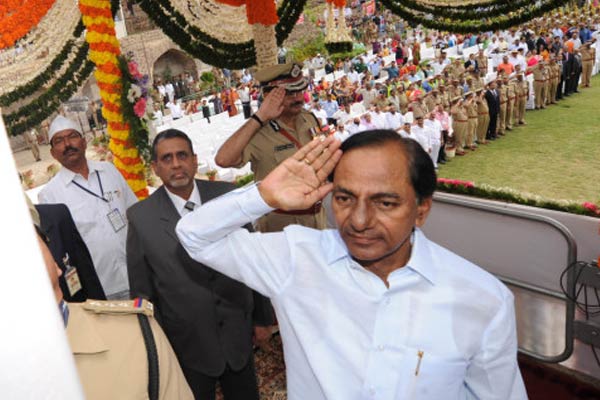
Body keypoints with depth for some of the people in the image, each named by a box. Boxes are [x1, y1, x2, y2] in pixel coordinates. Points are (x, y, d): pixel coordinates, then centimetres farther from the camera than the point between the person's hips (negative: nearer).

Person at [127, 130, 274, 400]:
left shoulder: (228, 195, -6)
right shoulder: (140, 218, -11)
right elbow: (142, 290, -3)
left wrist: (262, 317, 6)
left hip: (238, 336, 2)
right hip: (187, 346, -2)